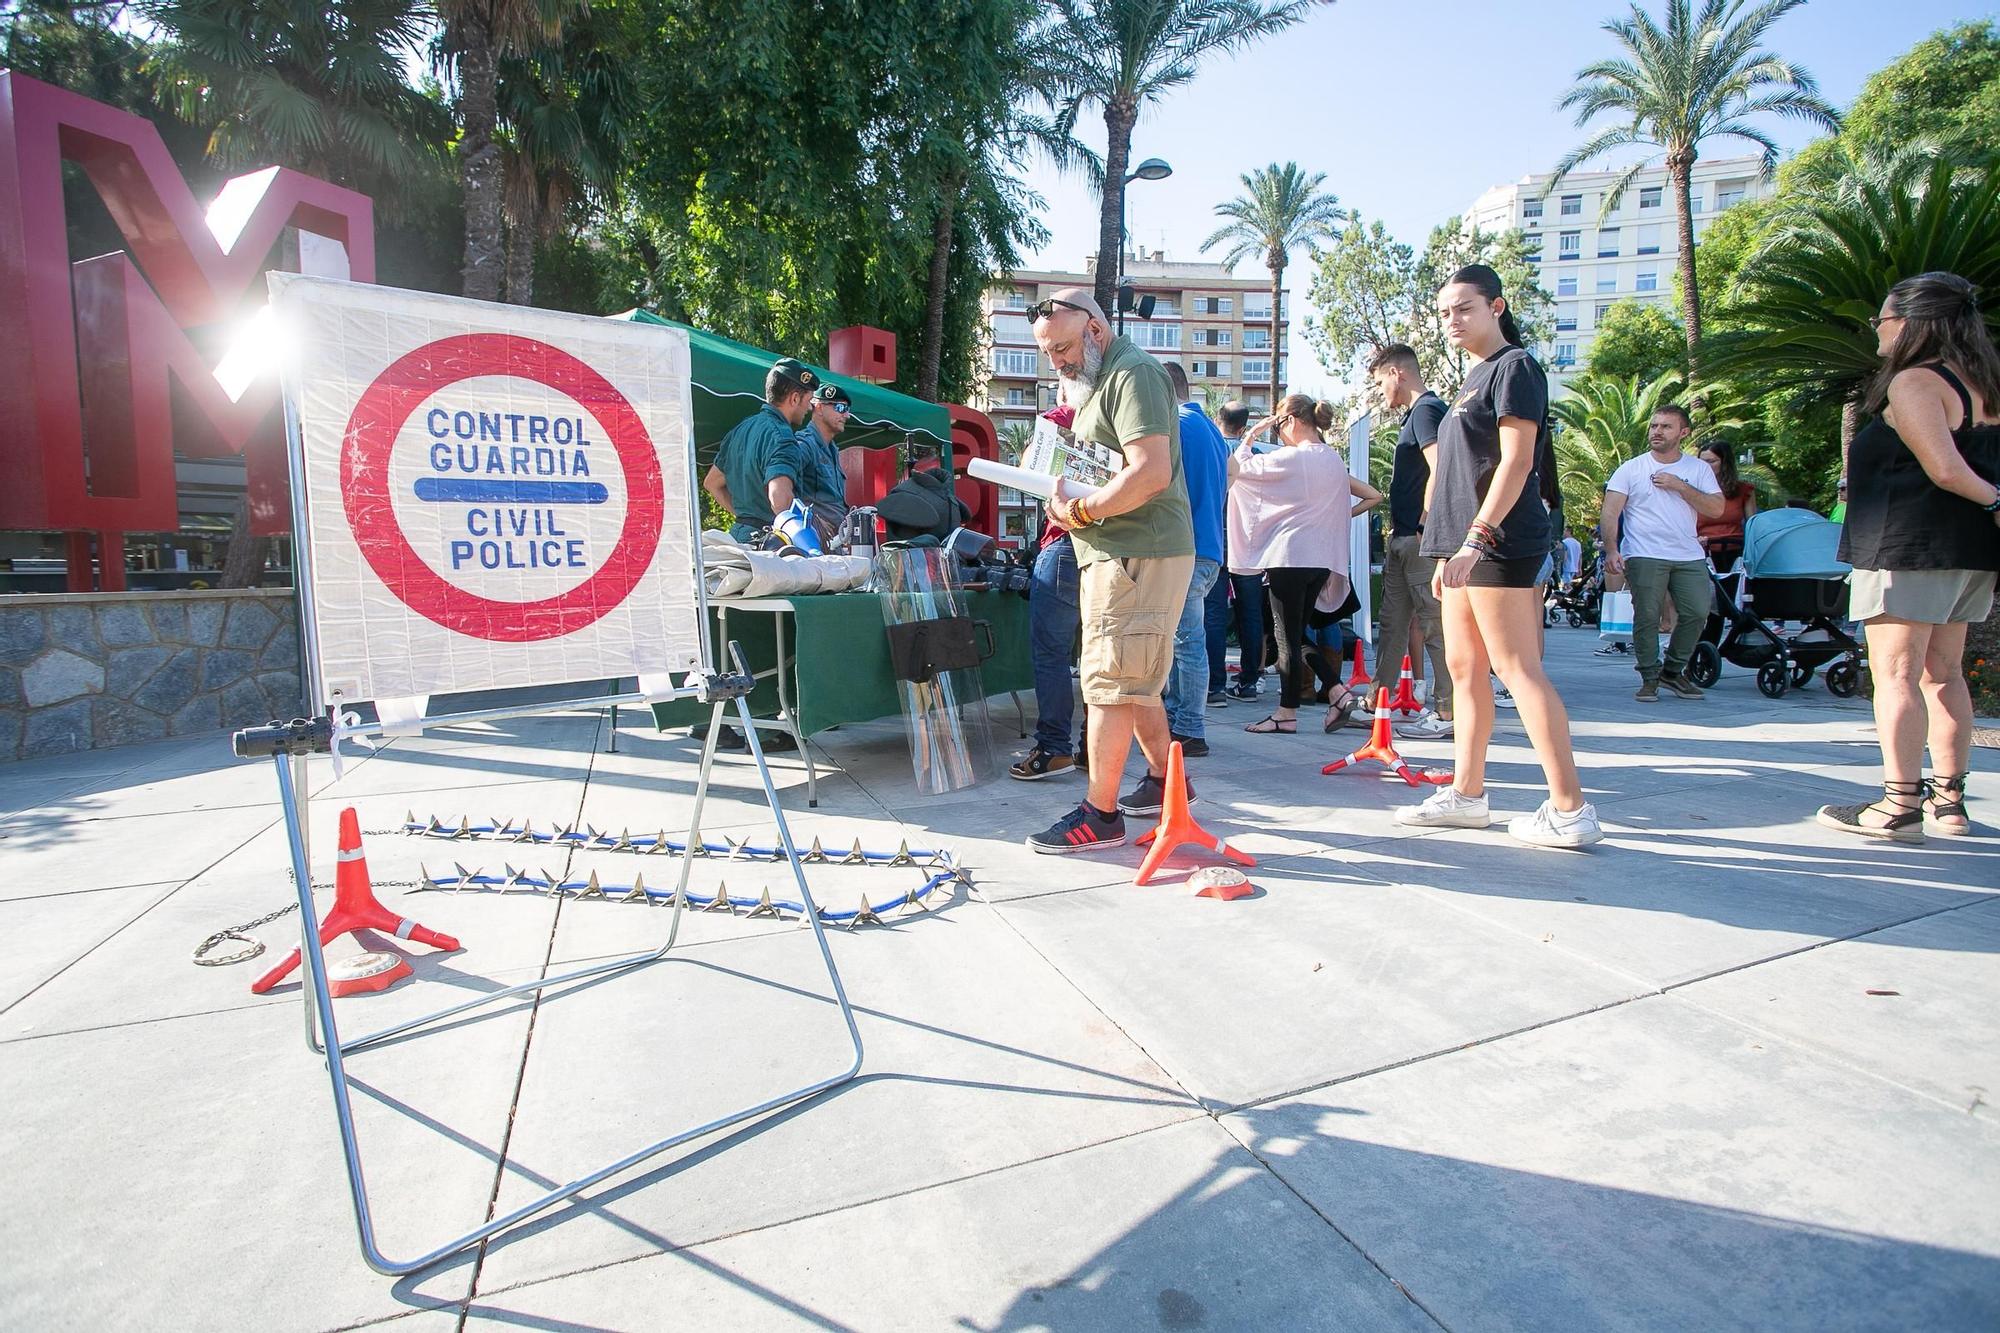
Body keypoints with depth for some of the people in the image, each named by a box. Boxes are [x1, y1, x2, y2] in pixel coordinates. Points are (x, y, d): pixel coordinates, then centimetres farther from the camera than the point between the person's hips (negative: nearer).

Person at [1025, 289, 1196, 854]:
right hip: (1118, 553, 10)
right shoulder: (1098, 380, 21)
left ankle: (1100, 814, -1)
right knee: (1132, 679, 17)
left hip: (1139, 554, -10)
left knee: (1110, 682, -8)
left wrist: (1079, 512, -18)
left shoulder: (1133, 374, -12)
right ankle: (1164, 780, 30)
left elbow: (1151, 472, -24)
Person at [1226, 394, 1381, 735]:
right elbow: (1373, 496, 21)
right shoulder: (1334, 459, 12)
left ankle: (1287, 714, 4)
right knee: (1296, 633, 16)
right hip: (1323, 558, 8)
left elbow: (1239, 467, -6)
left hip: (1288, 556, -8)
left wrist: (1252, 435, 5)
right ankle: (1337, 691, 8)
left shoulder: (1290, 457, -13)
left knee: (1287, 637, -1)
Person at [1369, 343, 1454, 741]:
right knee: (1393, 624, 13)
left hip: (1421, 540, -10)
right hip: (1404, 540, 10)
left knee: (1435, 625, -6)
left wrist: (1424, 526, -19)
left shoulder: (1427, 409, -11)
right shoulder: (1416, 413, 20)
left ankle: (1446, 713, -1)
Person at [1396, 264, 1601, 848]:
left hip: (1499, 542, -10)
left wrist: (1477, 536, -24)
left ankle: (1570, 809, -6)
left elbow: (1516, 461, -16)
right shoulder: (1474, 378, 22)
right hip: (1464, 545, 10)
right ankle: (1466, 794, 16)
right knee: (1464, 667, 9)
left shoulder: (1514, 367, -5)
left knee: (1517, 668, -11)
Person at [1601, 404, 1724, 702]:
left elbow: (1716, 508, 2)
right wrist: (1613, 549, -17)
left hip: (1689, 556, 3)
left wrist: (1680, 486, -8)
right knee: (1647, 616, -8)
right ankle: (1649, 677, 5)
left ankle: (1673, 670, 15)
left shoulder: (1698, 469, 12)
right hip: (1644, 555, -3)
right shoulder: (1631, 468, 5)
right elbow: (1610, 512, -3)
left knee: (1697, 613, -5)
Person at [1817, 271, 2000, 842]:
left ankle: (1899, 807, -5)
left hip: (1909, 544, -9)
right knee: (1942, 674, 13)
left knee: (1895, 675, -6)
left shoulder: (1913, 382, -12)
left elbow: (1944, 469, -20)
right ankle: (1949, 800, 19)